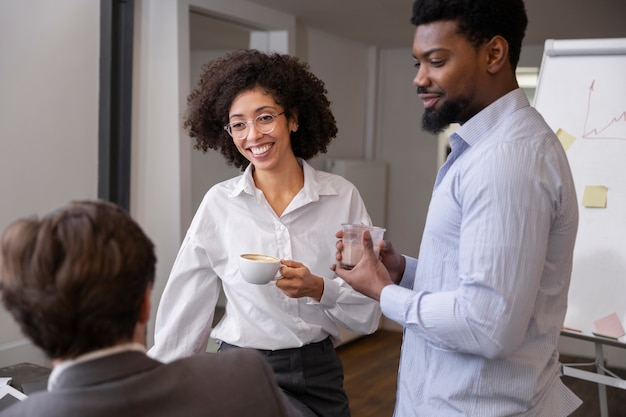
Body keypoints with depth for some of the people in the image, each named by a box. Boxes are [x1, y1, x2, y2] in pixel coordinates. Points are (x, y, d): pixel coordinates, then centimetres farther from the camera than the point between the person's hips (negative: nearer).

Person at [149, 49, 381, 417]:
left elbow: (368, 313, -6)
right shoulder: (218, 204, -8)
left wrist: (319, 288, -23)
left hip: (318, 373, 1)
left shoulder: (342, 197, -9)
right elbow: (185, 316, -1)